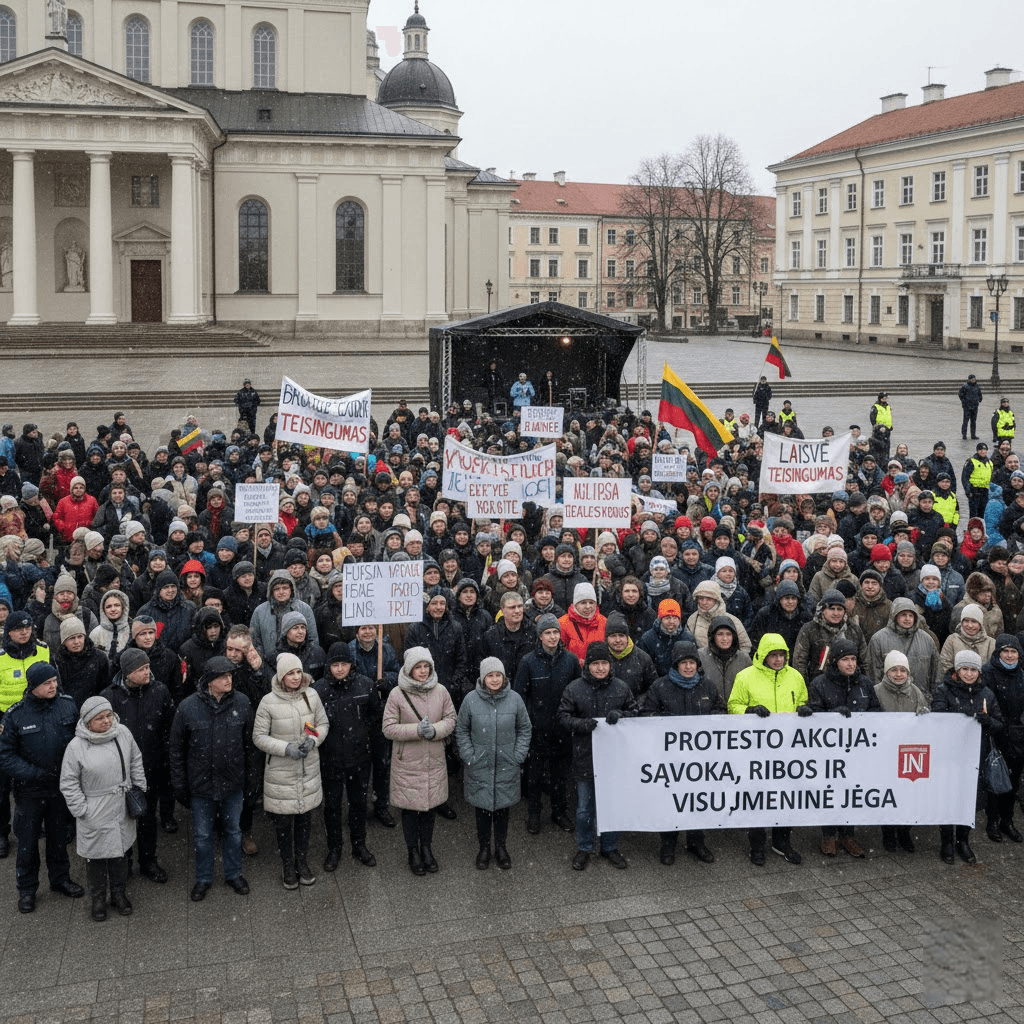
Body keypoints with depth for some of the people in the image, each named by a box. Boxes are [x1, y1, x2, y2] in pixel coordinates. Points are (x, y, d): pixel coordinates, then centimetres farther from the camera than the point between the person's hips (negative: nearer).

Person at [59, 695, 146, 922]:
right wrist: (82, 811, -11)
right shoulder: (76, 746, -17)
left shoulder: (123, 733, -5)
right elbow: (69, 784, -9)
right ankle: (98, 899, 30)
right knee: (96, 856, 10)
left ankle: (119, 894, 36)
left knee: (120, 851, 17)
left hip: (122, 808, 4)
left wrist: (140, 791, 11)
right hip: (95, 815, -3)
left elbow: (136, 762, 10)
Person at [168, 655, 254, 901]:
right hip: (201, 785, -1)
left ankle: (234, 874, 38)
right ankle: (204, 878, 35)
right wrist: (180, 786, -3)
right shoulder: (187, 707, -15)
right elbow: (176, 750, -5)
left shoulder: (242, 703, -10)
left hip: (233, 782, 1)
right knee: (203, 835, 14)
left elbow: (248, 743, 2)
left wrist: (248, 776, 6)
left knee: (233, 831, 18)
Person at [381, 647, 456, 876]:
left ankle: (427, 848, 34)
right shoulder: (397, 694, -12)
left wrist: (435, 730, -18)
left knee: (431, 805, 15)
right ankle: (413, 851, 27)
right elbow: (388, 728, -10)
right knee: (410, 807, 8)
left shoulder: (441, 691, -3)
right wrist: (417, 730, -23)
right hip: (407, 762, -3)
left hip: (434, 761, 3)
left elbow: (451, 719, 3)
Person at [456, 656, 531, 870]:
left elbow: (525, 729, 7)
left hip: (507, 766, 1)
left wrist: (519, 756, -1)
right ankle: (484, 848, 26)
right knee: (482, 808, 7)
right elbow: (461, 730, 3)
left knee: (503, 807, 10)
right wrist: (469, 756, -4)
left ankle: (501, 848, 28)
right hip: (479, 766, -1)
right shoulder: (471, 699, -7)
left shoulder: (514, 699, -4)